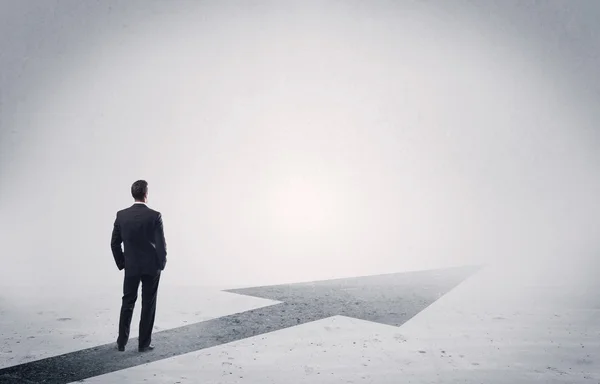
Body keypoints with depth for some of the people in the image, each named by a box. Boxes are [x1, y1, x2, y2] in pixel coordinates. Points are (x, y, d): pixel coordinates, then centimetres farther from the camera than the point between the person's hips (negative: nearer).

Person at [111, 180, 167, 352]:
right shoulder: (155, 216, -15)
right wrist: (161, 264, 3)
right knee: (148, 305, 7)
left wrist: (121, 263, 12)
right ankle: (144, 343, 13)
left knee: (127, 303, 16)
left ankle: (122, 342, 21)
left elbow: (114, 243, 1)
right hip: (151, 267, -3)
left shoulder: (121, 215, -5)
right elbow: (161, 244, -13)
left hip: (131, 267, 3)